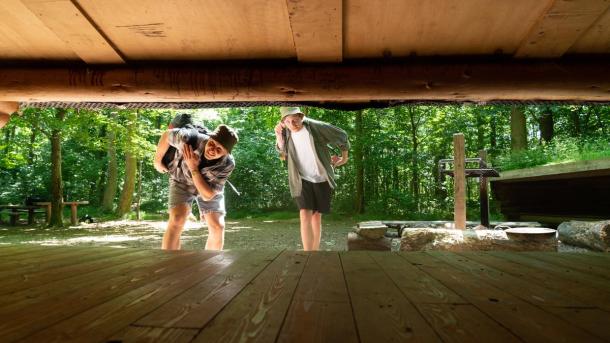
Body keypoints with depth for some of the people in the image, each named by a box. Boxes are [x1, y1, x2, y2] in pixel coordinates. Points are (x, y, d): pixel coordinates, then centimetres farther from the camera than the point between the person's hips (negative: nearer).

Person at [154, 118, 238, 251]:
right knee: (177, 220, -24)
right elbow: (167, 135, -15)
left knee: (218, 227, -8)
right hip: (182, 180, -1)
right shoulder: (190, 139, -38)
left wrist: (193, 168, -42)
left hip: (208, 187, 1)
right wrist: (157, 160, -3)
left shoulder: (227, 164, -35)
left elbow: (207, 195, -32)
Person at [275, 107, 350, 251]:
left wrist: (344, 157, 8)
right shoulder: (286, 131, -6)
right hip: (302, 180, 1)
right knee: (305, 215, -17)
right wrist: (279, 136, -10)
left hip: (321, 179, -1)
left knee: (316, 216, 10)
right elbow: (282, 151, 10)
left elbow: (342, 136, -5)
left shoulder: (316, 127, -17)